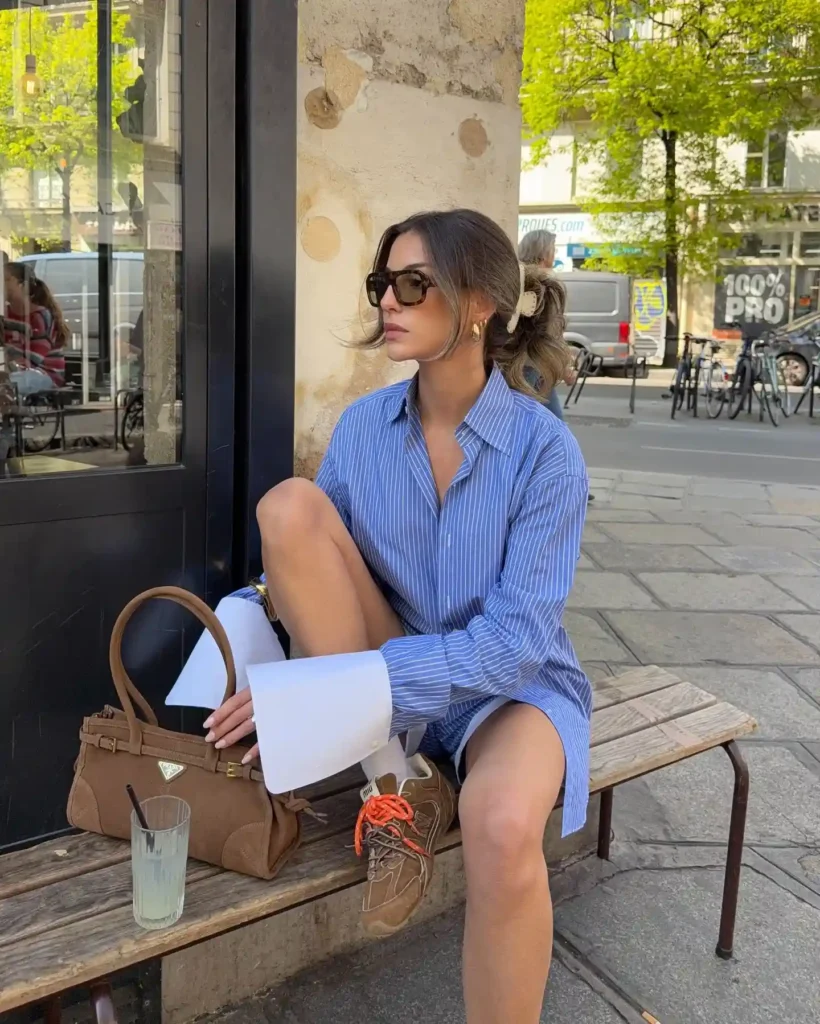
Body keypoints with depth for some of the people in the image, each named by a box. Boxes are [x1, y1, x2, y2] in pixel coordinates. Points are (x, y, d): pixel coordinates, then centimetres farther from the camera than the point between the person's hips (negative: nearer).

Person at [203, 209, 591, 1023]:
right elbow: (302, 560, 4)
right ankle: (395, 778, -13)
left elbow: (516, 637, -22)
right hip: (378, 684, 4)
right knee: (289, 504, -19)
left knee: (501, 826, -39)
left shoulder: (544, 450, -16)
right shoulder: (363, 425, -3)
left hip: (508, 682, -4)